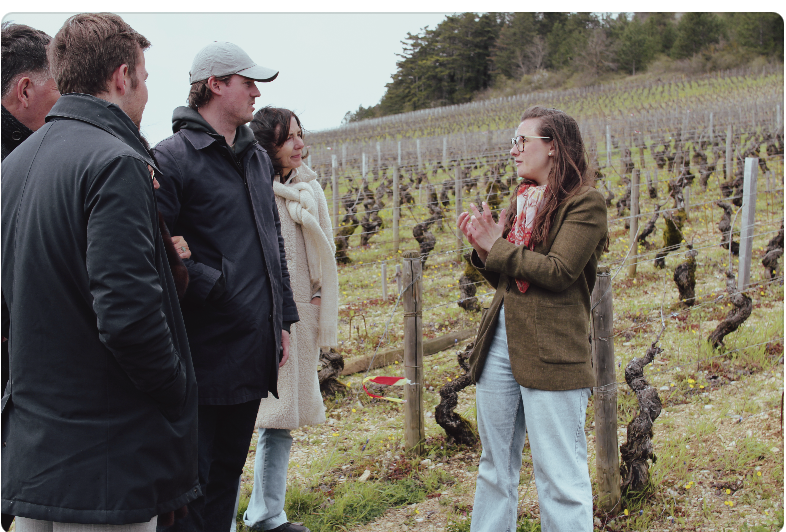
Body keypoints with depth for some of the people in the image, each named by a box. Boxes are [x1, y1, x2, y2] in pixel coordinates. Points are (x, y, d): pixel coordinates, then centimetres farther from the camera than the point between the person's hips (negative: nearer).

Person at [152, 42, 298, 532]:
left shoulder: (258, 158, 15)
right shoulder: (172, 158, -10)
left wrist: (283, 318, 18)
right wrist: (214, 284, -20)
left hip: (256, 352, 8)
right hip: (206, 354, -7)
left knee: (228, 470, 19)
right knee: (193, 479, 2)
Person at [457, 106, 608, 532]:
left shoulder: (584, 201, -6)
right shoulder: (522, 199, 18)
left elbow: (559, 271, -18)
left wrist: (498, 246, -10)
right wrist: (483, 250, 0)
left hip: (550, 351, -7)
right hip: (499, 338, 8)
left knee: (559, 475, 0)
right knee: (495, 466, 17)